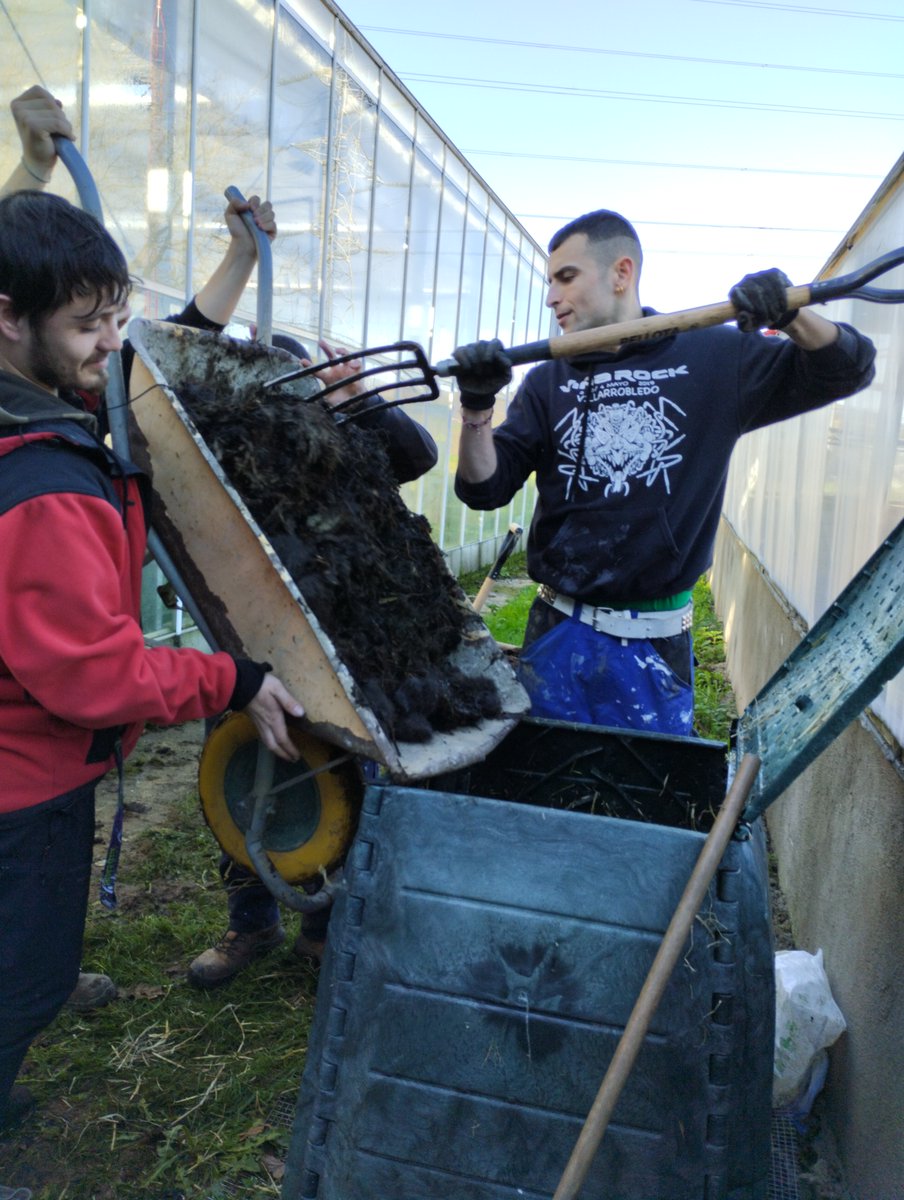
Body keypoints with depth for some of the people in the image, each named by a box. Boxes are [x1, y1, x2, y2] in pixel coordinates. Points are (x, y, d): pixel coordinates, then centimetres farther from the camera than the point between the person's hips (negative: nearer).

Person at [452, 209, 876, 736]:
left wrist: (791, 315, -18)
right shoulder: (548, 382, 4)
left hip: (656, 646, -1)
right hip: (557, 636, 2)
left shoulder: (714, 358, 0)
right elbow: (484, 488, -2)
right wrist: (477, 406, -19)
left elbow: (849, 368, 2)